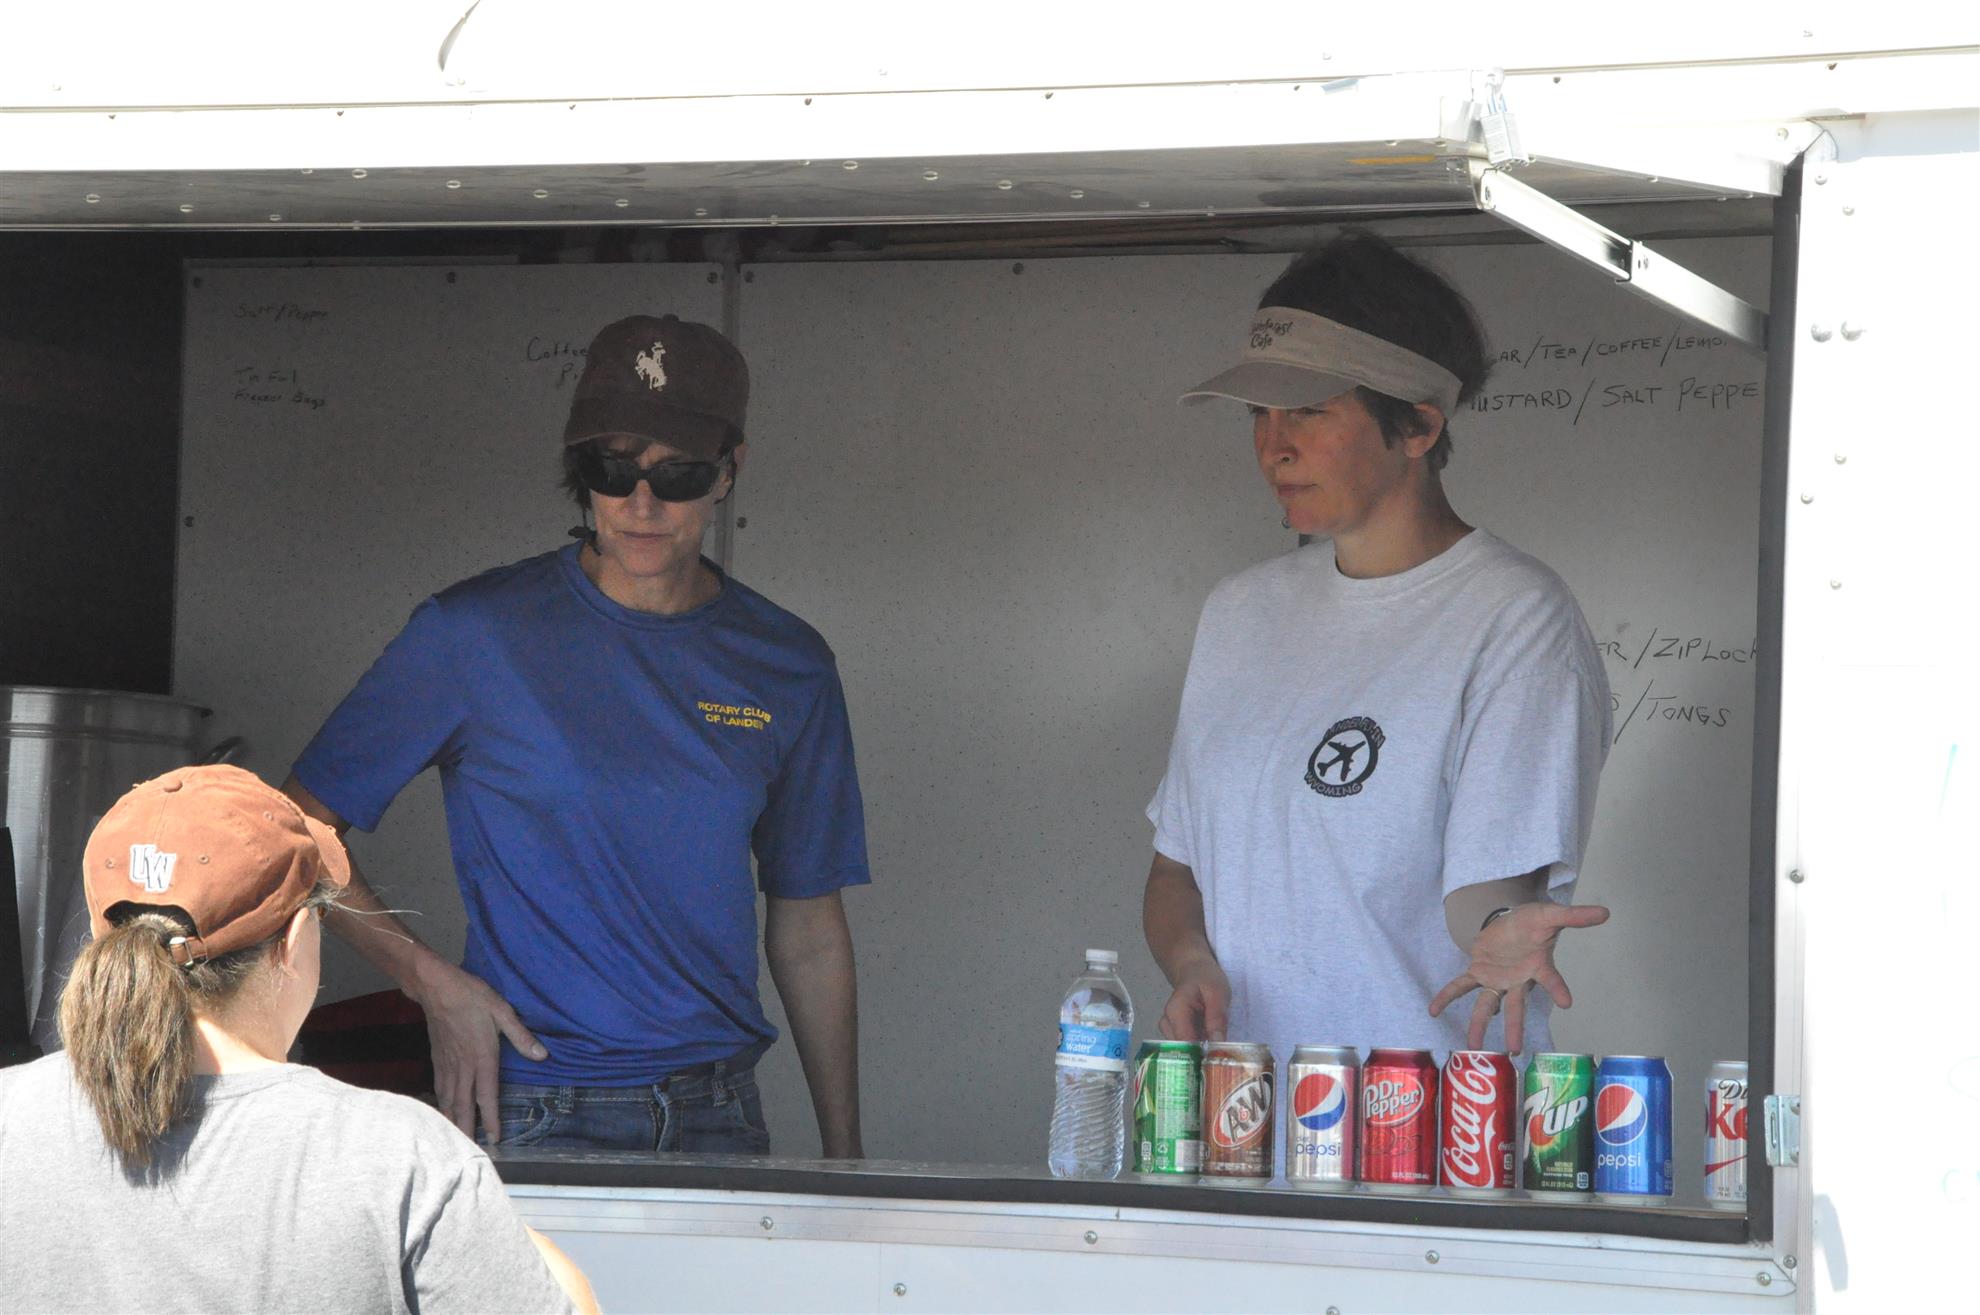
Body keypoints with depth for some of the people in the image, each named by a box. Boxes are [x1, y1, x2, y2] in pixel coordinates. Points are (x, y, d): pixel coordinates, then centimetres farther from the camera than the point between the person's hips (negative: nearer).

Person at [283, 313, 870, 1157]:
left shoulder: (787, 668, 7)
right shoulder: (472, 634, -3)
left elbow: (808, 928, 13)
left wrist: (844, 1155, 10)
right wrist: (431, 982, -10)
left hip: (718, 1116, 3)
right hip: (531, 1113, -3)